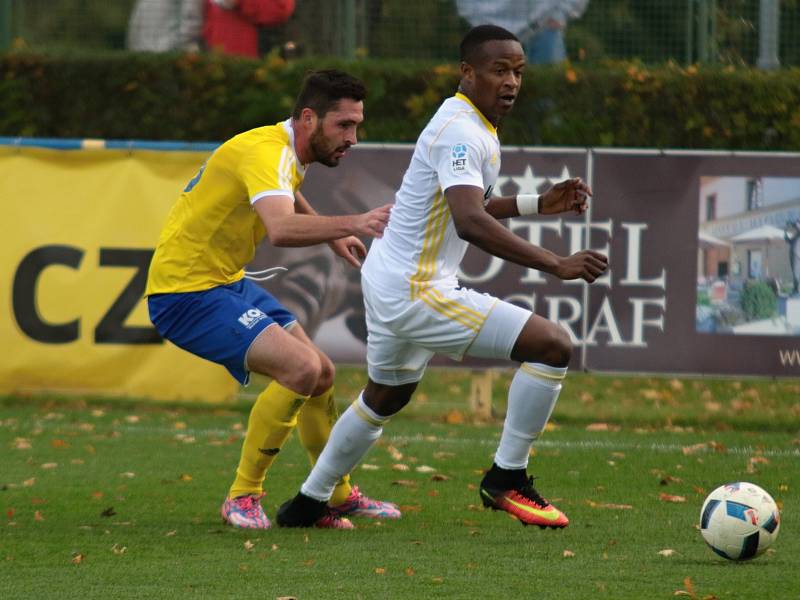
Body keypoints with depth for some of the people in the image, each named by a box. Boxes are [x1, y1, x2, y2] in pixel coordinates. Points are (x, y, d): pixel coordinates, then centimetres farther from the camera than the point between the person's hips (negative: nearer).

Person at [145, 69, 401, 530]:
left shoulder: (290, 155, 8)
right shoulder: (265, 152, -24)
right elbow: (280, 229, -44)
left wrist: (333, 235, 25)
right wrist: (353, 223, -50)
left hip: (229, 283, 10)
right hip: (186, 292, -10)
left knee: (321, 375, 13)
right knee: (301, 368, -22)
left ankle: (338, 497, 30)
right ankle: (243, 497, -11)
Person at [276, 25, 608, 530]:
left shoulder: (467, 124, 13)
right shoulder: (462, 133, -20)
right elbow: (470, 223, -34)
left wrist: (539, 204, 20)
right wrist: (557, 265, -37)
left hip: (385, 281, 11)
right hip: (417, 293, -11)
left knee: (384, 398, 32)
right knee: (554, 346, -15)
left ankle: (309, 503, 43)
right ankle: (507, 479, -4)